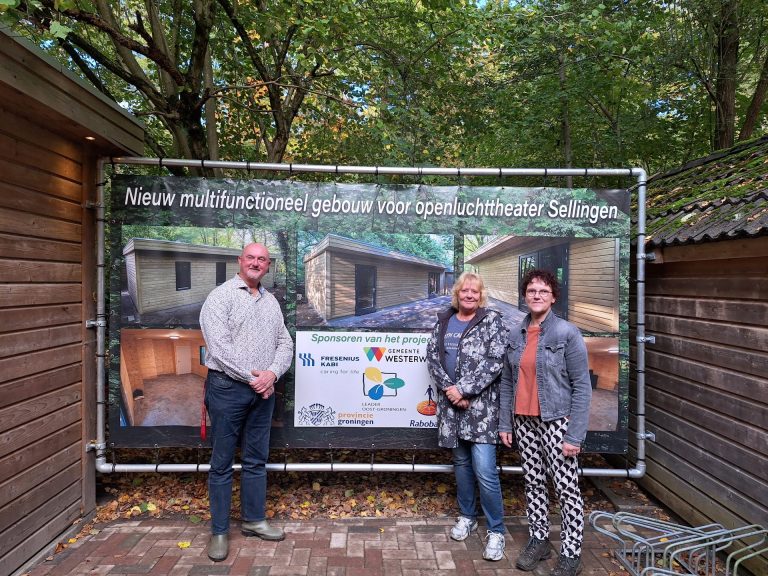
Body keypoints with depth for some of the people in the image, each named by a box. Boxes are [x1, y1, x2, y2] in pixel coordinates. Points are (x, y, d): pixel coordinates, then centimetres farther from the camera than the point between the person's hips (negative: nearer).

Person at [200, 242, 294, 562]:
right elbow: (219, 345, -15)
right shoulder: (220, 296, -5)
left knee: (256, 460, 14)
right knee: (222, 462, 5)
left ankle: (254, 519, 29)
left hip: (263, 390, 6)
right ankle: (219, 531, 18)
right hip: (228, 388, -5)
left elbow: (285, 343, 9)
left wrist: (272, 373, -8)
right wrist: (251, 377, -15)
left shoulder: (271, 301, 13)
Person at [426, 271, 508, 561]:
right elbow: (432, 356, 4)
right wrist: (448, 388, -11)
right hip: (451, 404, 5)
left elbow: (494, 362, -14)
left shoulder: (492, 321, -5)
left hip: (481, 405, -5)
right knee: (461, 462, 17)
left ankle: (496, 530, 11)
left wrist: (464, 389, -18)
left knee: (485, 470, -7)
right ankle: (467, 516, 35)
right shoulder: (443, 321, 8)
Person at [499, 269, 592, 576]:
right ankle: (538, 539, 31)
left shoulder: (567, 333, -10)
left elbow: (582, 386, -10)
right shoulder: (516, 335, 5)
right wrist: (504, 423, 7)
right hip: (524, 421, 5)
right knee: (533, 482, 15)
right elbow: (507, 382, 10)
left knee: (566, 487, 3)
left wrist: (575, 435, -13)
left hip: (556, 421, -5)